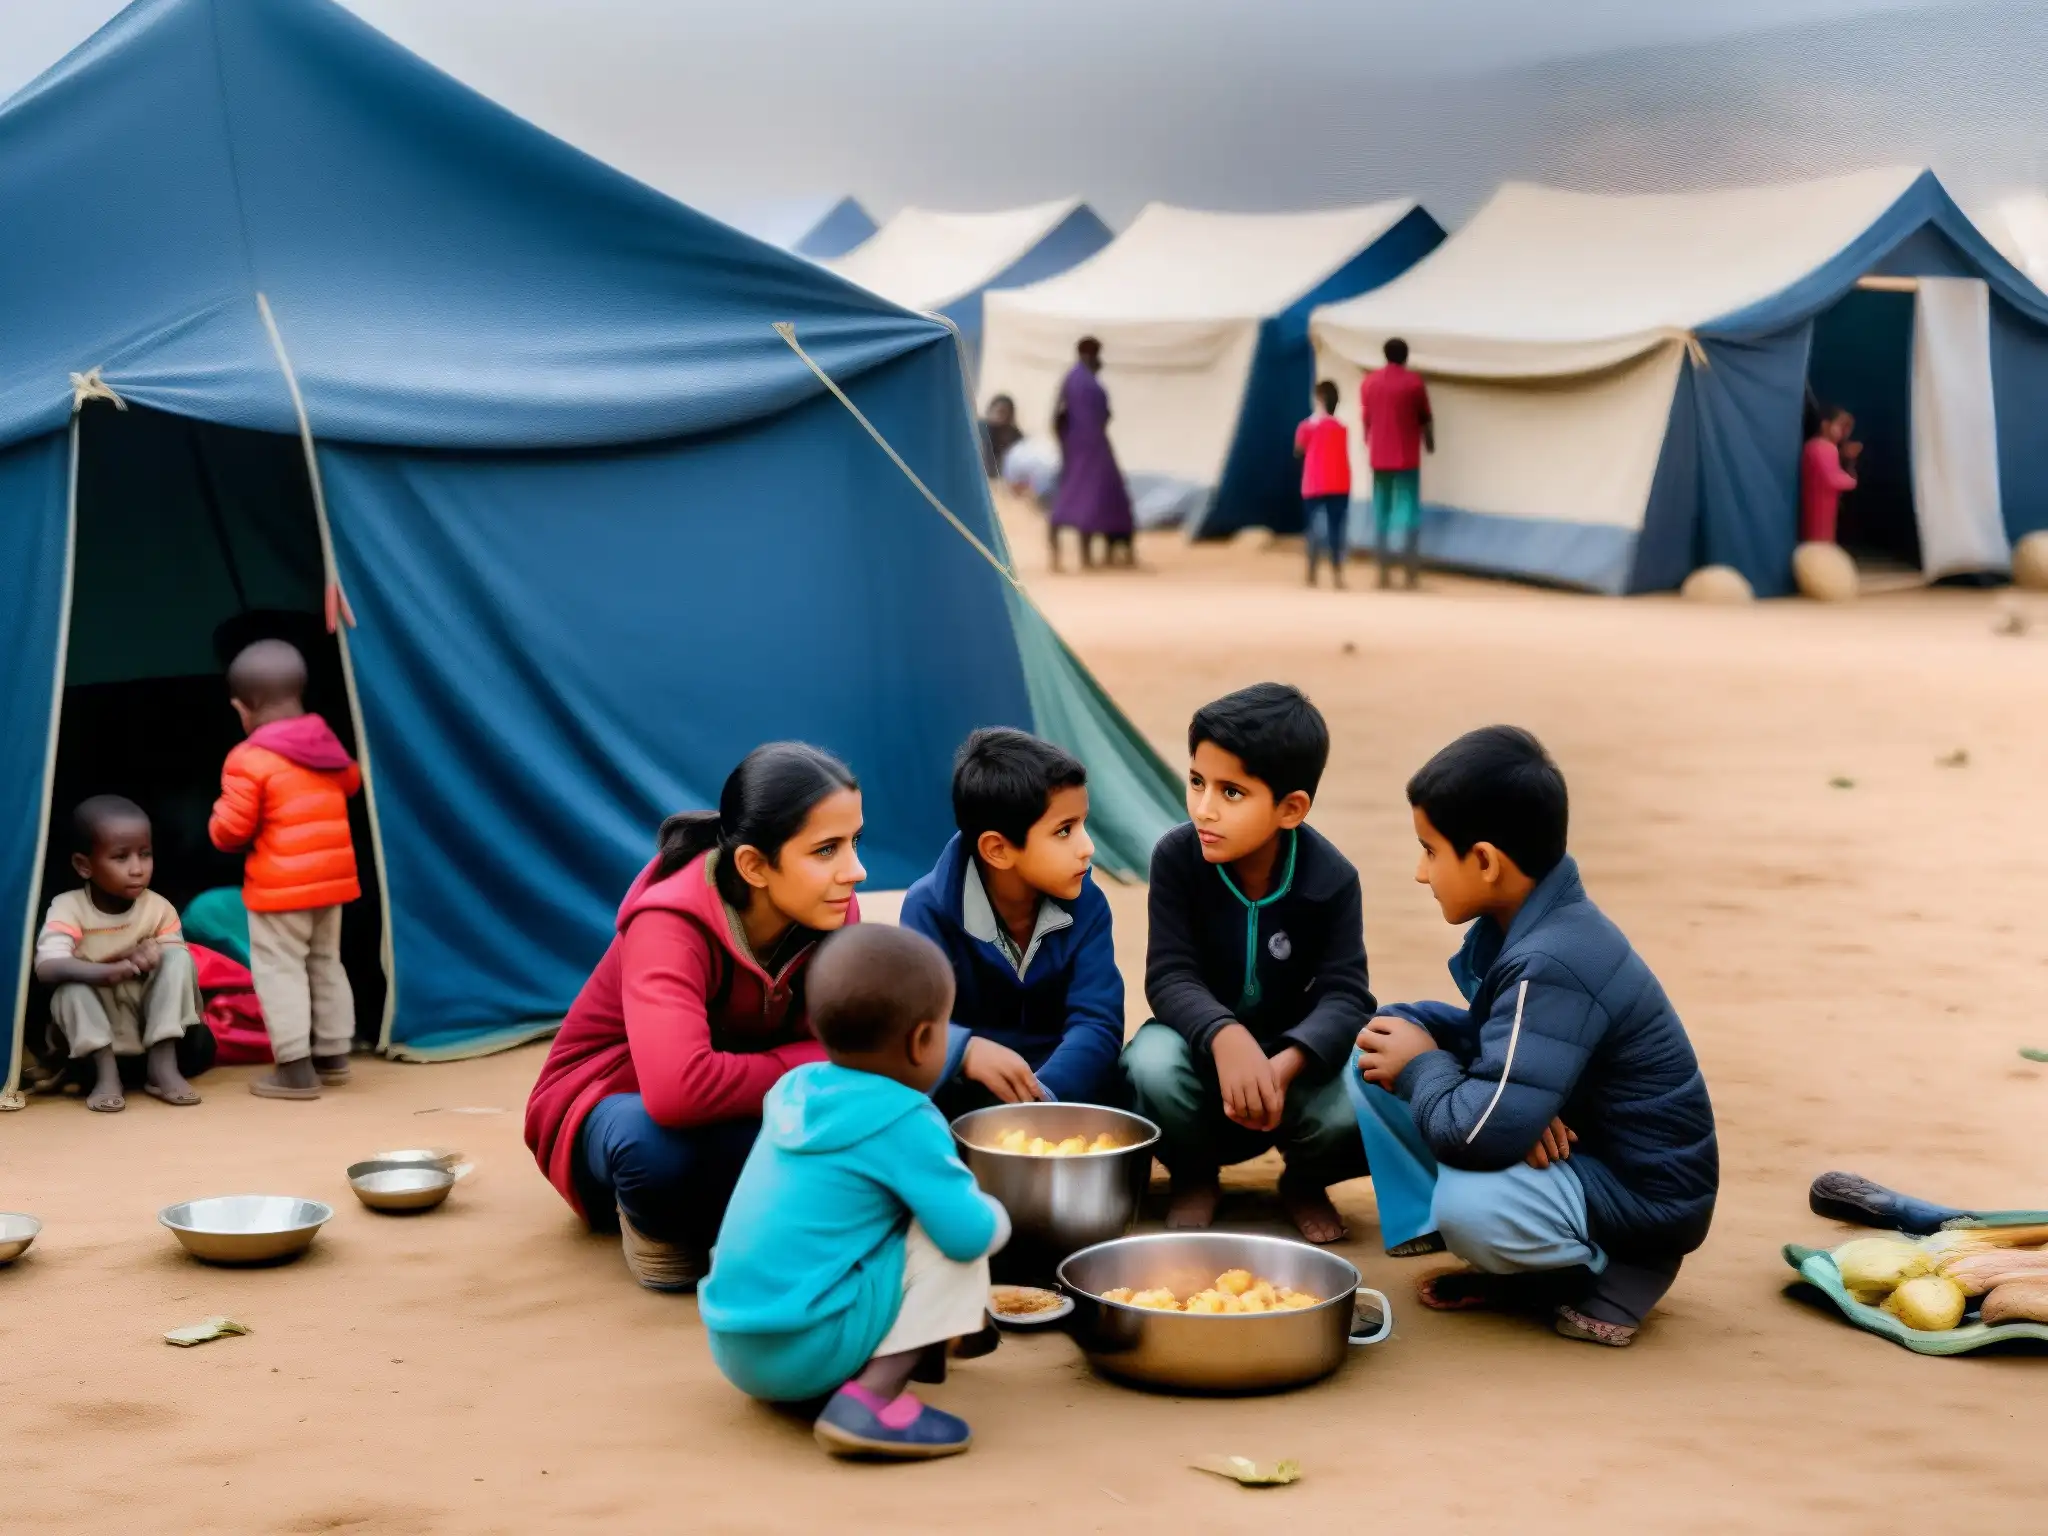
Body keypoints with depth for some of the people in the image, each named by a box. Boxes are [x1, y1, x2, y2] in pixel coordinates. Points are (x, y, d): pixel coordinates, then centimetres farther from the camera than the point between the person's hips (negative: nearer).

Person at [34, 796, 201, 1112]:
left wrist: (153, 957, -29)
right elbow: (46, 968, -32)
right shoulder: (68, 908, -16)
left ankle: (162, 1065, -23)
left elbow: (178, 962, -5)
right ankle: (106, 1072, -23)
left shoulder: (159, 909, -8)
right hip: (93, 1025, -2)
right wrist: (106, 972, -50)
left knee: (178, 958, -22)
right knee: (70, 988, -31)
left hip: (150, 1016, 2)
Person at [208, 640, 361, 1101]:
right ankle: (333, 1056, 25)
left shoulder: (248, 760, -17)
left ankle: (295, 1067, -4)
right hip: (332, 878, 7)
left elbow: (231, 830, -16)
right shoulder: (327, 741, 3)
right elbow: (350, 782, 23)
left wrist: (218, 823, 7)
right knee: (325, 963, 18)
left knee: (280, 970, -1)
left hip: (280, 887, -7)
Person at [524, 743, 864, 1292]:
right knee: (659, 1144, -42)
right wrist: (813, 1066, -36)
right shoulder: (671, 926, -34)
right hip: (613, 1108, -5)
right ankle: (655, 1225, -6)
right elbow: (678, 1088, -49)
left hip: (735, 1116, 6)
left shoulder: (833, 916, -16)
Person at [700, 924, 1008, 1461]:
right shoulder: (903, 1123, -13)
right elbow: (971, 1234, -15)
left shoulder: (796, 1090, 8)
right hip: (805, 1351, -8)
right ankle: (870, 1397, -14)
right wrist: (996, 1214, 8)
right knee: (949, 1247, -3)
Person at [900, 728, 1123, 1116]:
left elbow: (1097, 1022, -20)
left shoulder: (1084, 904, -9)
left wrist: (1041, 1095, -40)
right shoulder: (931, 907, -14)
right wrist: (966, 1050, -49)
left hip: (1057, 1082, 1)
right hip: (969, 1090, -1)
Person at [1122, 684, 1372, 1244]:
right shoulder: (1177, 858, -18)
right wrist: (1225, 1039, -45)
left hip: (1291, 1056, 0)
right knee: (1154, 1063, -35)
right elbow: (1170, 977, -22)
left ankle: (1305, 1182, 7)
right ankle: (1193, 1176, -1)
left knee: (1355, 1111, -32)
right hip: (1207, 1044, 0)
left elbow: (1345, 996, -23)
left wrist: (1285, 1064, -45)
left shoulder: (1332, 879, -18)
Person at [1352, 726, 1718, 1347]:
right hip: (1572, 1141, 9)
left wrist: (1421, 1066, -14)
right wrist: (1410, 1031, -10)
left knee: (1467, 1209, -38)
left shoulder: (1548, 967, -30)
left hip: (1645, 1193, -9)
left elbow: (1483, 1133, -35)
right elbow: (1492, 1038, 14)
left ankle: (1616, 1271, -7)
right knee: (1374, 1065, 3)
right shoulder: (1524, 925, 0)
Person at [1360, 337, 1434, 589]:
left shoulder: (1370, 380, 4)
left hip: (1379, 457, 4)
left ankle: (1384, 574, 9)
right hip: (1406, 458, -4)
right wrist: (1430, 442, 18)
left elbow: (1365, 419, 11)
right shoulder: (1414, 381, -7)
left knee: (1381, 514, 10)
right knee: (1410, 514, -3)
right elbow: (1425, 418, 0)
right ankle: (1410, 578, -7)